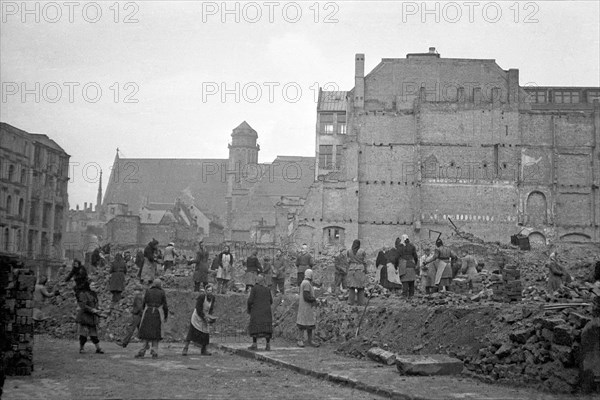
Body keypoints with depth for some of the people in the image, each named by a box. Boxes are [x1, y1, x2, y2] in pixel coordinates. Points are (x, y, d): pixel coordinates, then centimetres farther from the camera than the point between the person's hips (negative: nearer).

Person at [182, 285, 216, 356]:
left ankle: (203, 350, 15)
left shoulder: (212, 297, -1)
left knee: (206, 334, 3)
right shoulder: (201, 296, -20)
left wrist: (210, 316, -4)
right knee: (191, 332, -12)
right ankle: (185, 349, -7)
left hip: (205, 316, 6)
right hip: (197, 316, -6)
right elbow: (198, 309, -20)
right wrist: (204, 317, -20)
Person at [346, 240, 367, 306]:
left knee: (352, 286, 6)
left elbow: (348, 262, 2)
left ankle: (351, 302, 0)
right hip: (360, 270, -2)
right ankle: (361, 302, 4)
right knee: (360, 287, 4)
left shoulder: (349, 251, 1)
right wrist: (366, 270, 5)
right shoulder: (362, 251, -6)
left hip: (352, 270, 2)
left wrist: (348, 271, 8)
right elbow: (364, 262, -3)